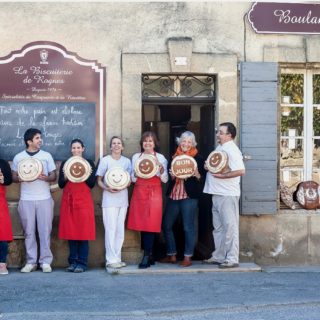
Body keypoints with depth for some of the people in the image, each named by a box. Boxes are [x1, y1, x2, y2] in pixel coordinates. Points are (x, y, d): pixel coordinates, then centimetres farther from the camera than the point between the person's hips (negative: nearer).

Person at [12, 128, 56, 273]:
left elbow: (54, 176, 6)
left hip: (44, 199, 0)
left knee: (45, 230, -1)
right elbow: (13, 177, 9)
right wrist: (20, 178, -13)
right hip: (26, 200, 0)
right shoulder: (18, 157, 6)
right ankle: (31, 262, 9)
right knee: (29, 231, 2)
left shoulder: (46, 155, 6)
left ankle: (46, 261, 4)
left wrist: (45, 177, -16)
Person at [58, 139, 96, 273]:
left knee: (83, 232, -4)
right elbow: (60, 184, 6)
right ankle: (73, 262, 10)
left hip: (84, 200, -2)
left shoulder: (89, 163, 5)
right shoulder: (65, 163, 10)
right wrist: (65, 176, -13)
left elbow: (92, 184, 1)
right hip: (68, 200, 2)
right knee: (70, 231, 2)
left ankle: (82, 263, 1)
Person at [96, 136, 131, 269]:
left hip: (123, 197, 4)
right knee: (111, 229, -8)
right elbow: (99, 180, 0)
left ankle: (117, 258, 14)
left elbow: (129, 181, 11)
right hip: (109, 199, -4)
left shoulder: (127, 161, 10)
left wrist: (121, 187, -10)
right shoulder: (105, 160, 0)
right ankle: (111, 260, -5)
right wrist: (107, 188, -19)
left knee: (120, 229, 7)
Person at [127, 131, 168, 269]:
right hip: (139, 192, 3)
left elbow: (165, 180, 3)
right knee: (141, 224, 1)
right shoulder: (136, 157, 11)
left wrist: (161, 168, -14)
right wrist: (136, 172, -10)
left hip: (154, 193, -3)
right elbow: (133, 179, 10)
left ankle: (146, 257, -7)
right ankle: (149, 255, 11)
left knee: (151, 224, -9)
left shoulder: (160, 158, 5)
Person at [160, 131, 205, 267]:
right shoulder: (174, 157, 13)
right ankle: (171, 255, 21)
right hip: (173, 195, 6)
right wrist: (172, 175, -4)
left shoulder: (198, 158, 0)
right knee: (166, 225, 9)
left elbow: (202, 177, -2)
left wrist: (196, 174, -21)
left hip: (189, 196, -6)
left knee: (188, 227, -3)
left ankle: (187, 257, 6)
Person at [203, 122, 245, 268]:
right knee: (218, 227, 15)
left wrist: (222, 176, -21)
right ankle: (219, 256, 25)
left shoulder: (232, 150, -14)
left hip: (228, 195, -10)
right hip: (217, 194, 10)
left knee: (230, 227, -4)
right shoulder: (219, 148, 15)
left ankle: (232, 259, 1)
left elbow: (241, 171, -24)